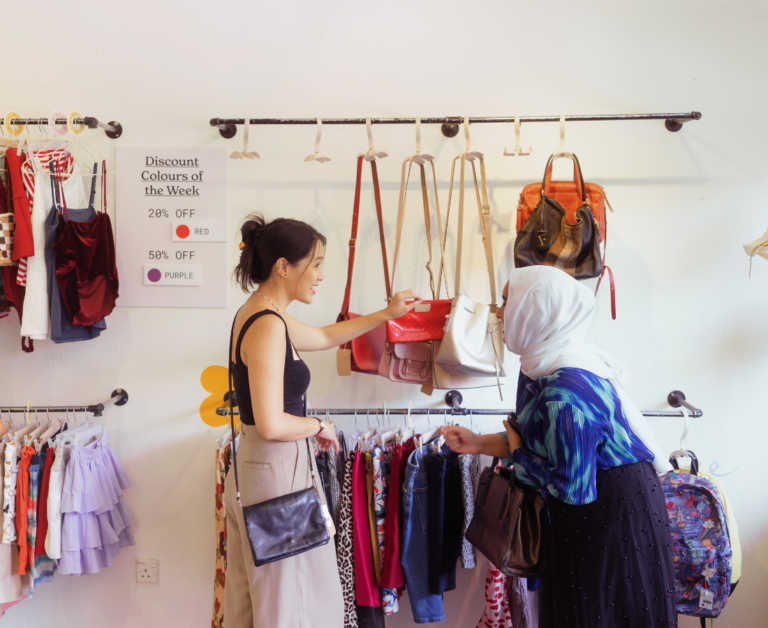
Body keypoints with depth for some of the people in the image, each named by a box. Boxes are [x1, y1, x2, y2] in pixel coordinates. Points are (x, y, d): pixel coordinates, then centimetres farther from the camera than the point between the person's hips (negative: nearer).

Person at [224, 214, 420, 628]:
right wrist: (320, 426, -9)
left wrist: (386, 314, 24)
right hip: (276, 471, -10)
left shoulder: (256, 315, 9)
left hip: (251, 465, 10)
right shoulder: (267, 326, -22)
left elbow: (325, 336, 24)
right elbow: (272, 425, -27)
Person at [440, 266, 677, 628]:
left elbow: (573, 490, -27)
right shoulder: (542, 367, -2)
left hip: (613, 515, -9)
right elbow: (540, 443, 9)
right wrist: (479, 444, 1)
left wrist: (517, 454, -14)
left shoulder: (565, 396, -32)